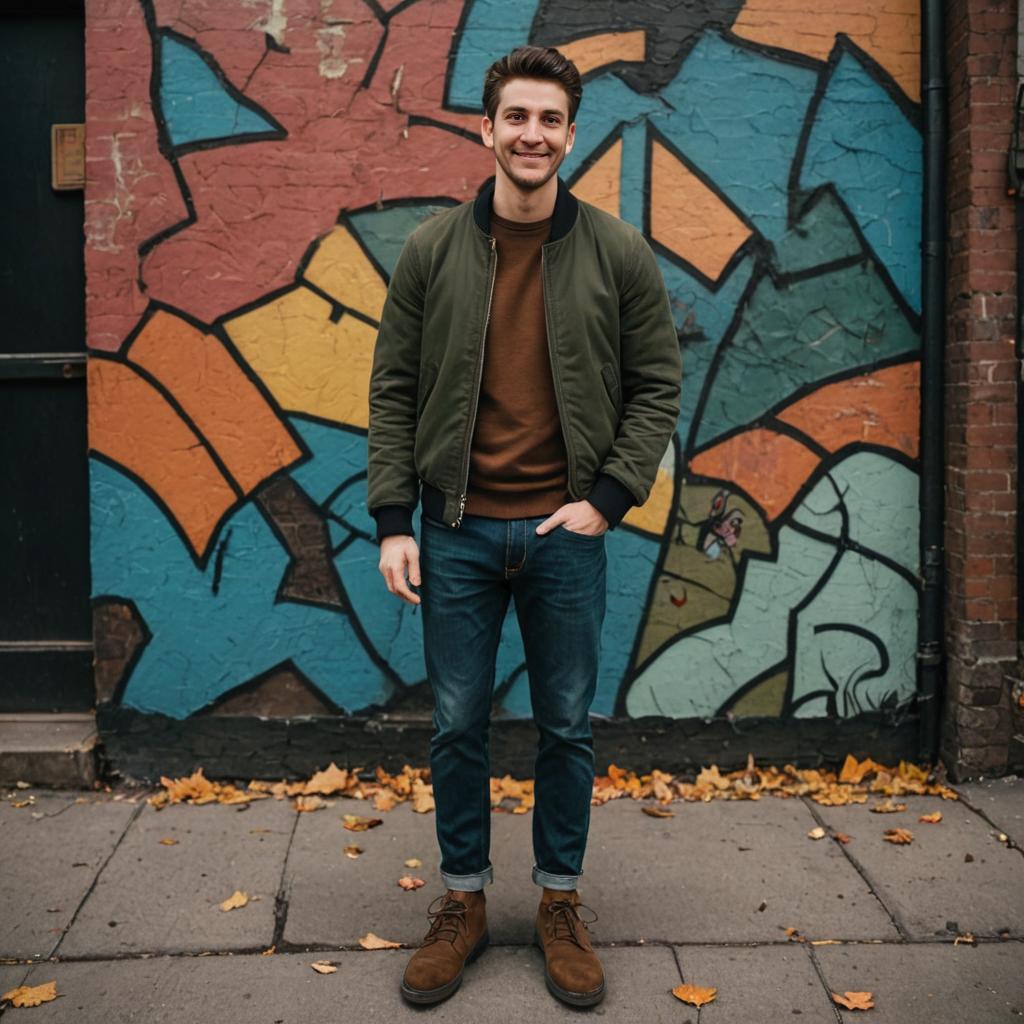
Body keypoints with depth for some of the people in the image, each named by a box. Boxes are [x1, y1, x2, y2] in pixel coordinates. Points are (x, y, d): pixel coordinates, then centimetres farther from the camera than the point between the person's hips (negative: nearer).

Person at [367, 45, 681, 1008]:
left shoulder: (617, 253, 0)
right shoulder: (431, 250, 1)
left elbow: (656, 385, 3)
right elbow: (394, 392, 2)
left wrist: (608, 499, -7)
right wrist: (392, 521, -4)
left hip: (565, 532, 0)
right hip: (455, 531, 1)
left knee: (567, 728, 10)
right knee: (456, 725, 10)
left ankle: (560, 903, 28)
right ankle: (462, 900, 28)